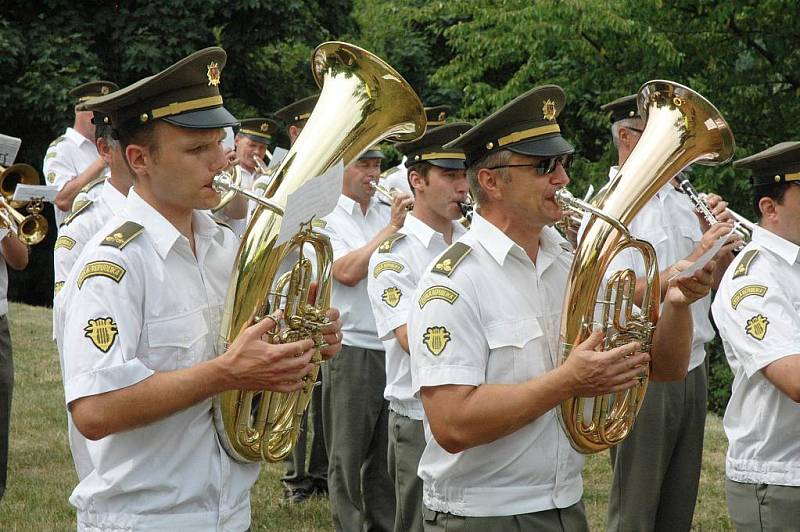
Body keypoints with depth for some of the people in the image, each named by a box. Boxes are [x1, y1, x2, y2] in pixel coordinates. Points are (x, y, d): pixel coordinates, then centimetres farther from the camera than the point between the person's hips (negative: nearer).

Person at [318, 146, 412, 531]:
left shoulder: (389, 213, 12)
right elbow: (347, 272, -17)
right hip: (352, 350, -5)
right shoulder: (325, 219, -2)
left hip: (396, 348, 5)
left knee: (388, 454, 12)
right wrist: (391, 229, -16)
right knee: (348, 456, 3)